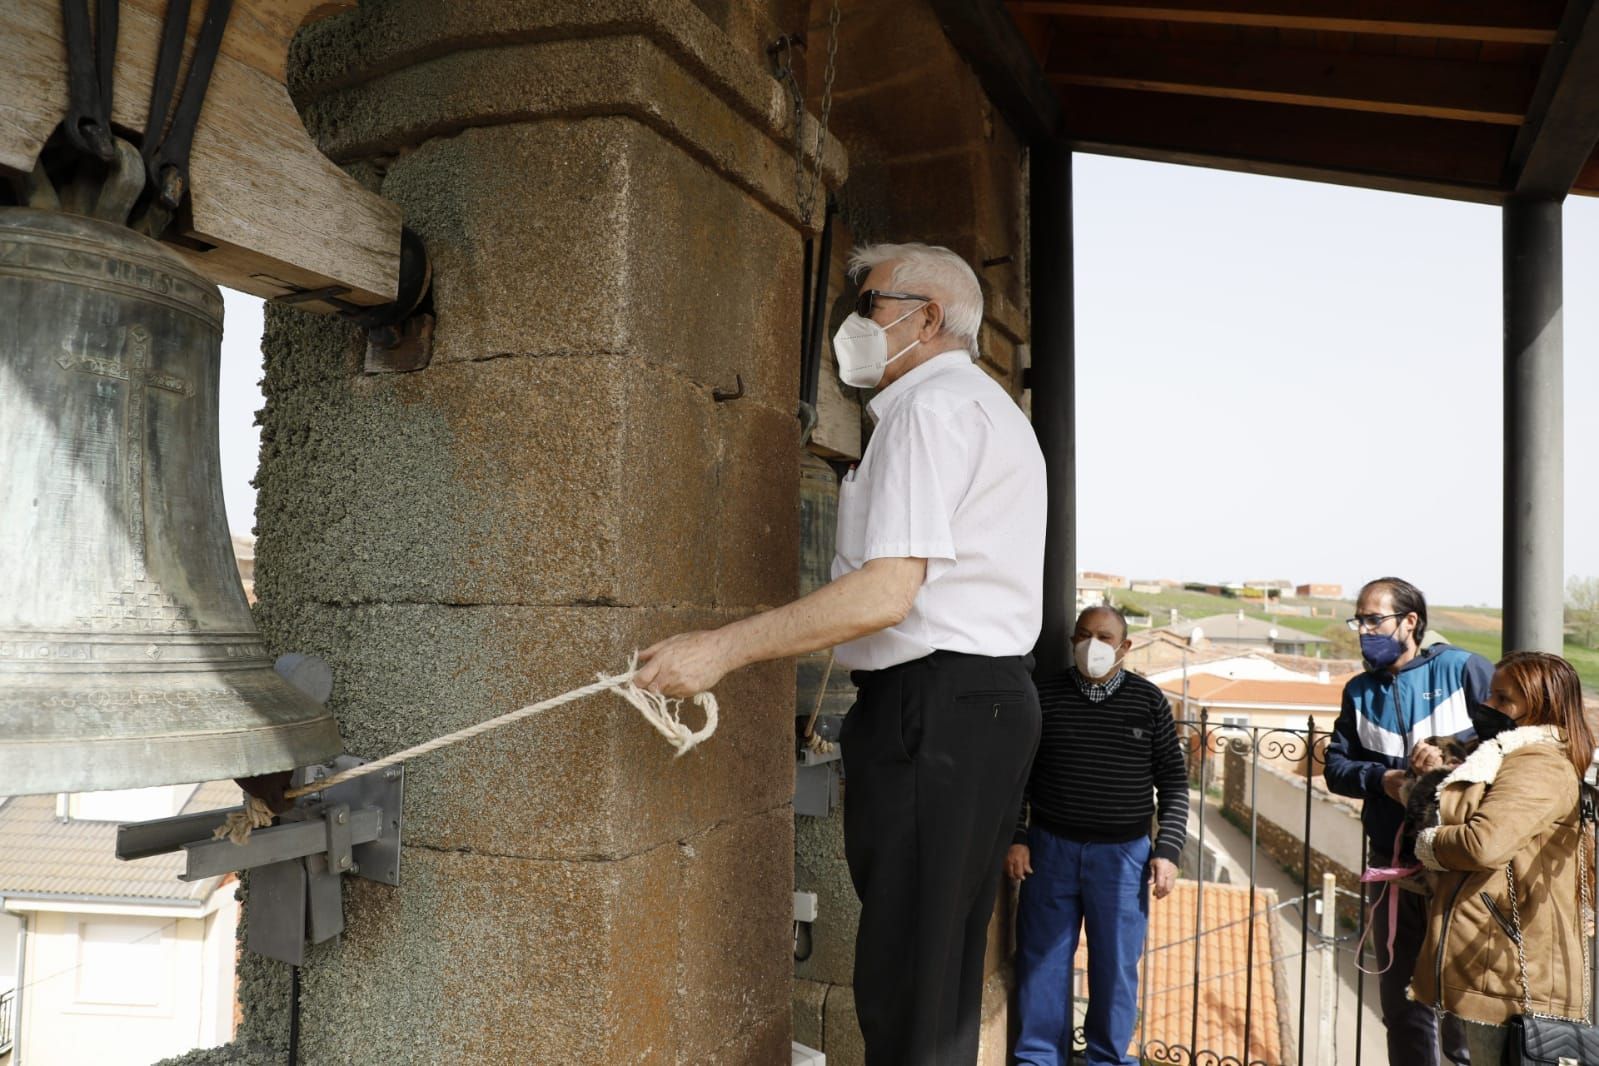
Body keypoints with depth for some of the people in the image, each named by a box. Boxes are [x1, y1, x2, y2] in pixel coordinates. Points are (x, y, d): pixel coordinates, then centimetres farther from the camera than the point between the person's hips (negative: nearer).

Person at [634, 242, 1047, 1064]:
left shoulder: (929, 406, -10)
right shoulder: (994, 409, 24)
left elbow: (886, 593, -21)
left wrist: (721, 650, -19)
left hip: (931, 703, -11)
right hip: (995, 697, 11)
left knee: (904, 981, -6)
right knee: (948, 971, 15)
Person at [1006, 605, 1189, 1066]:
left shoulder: (1148, 701, 1)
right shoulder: (1045, 696, 1)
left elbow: (1173, 781, 4)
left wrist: (1168, 850, -3)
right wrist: (1014, 838, -1)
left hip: (1123, 854, 0)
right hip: (1050, 849, 1)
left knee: (1116, 965, 6)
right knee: (1042, 960, 6)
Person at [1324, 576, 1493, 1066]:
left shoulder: (1461, 668, -4)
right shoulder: (1360, 691, 10)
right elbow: (1336, 766, 8)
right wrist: (1380, 778, -11)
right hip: (1392, 861, 5)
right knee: (1402, 995, 13)